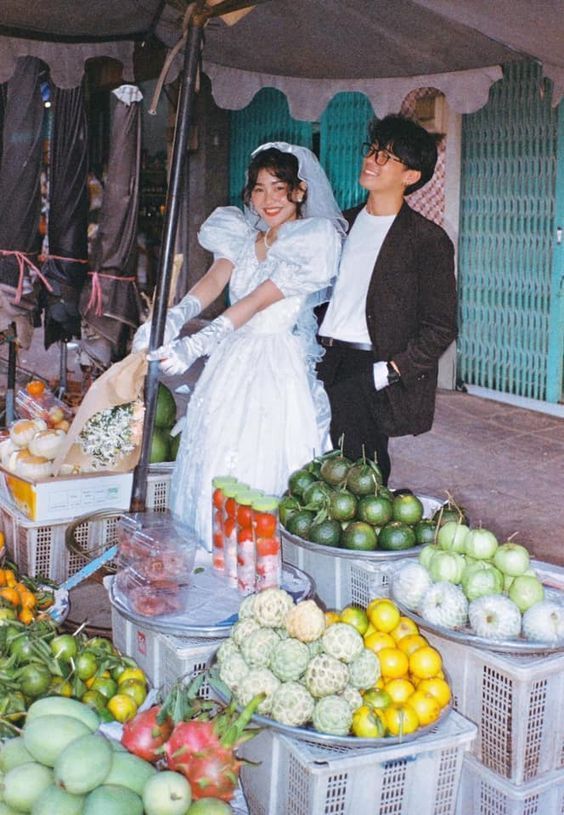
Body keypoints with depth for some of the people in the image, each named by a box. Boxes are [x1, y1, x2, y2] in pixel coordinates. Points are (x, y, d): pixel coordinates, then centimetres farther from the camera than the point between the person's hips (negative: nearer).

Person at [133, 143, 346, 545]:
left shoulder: (317, 240, -7)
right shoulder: (242, 236, 13)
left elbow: (257, 302, -17)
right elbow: (215, 280, -5)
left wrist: (196, 345, -26)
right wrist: (172, 321, -26)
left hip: (283, 371, -5)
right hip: (232, 364, 6)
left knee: (264, 473, -6)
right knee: (211, 466, 6)